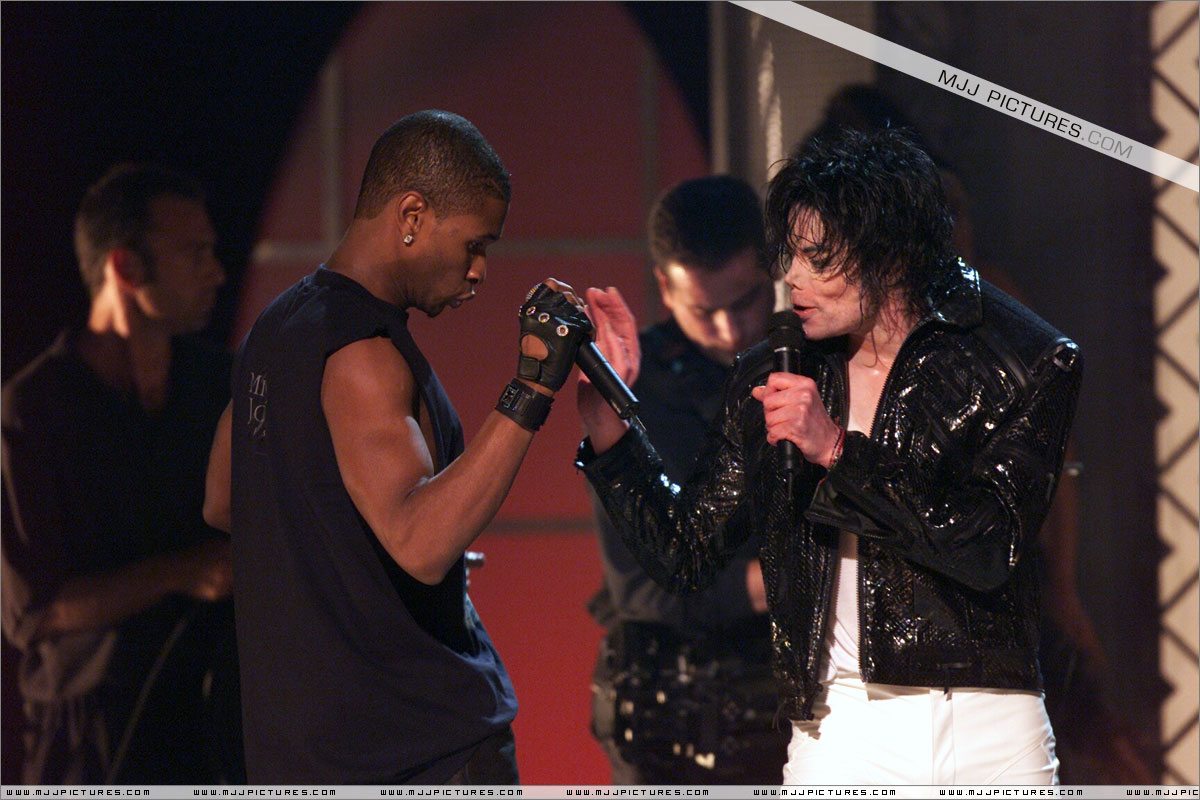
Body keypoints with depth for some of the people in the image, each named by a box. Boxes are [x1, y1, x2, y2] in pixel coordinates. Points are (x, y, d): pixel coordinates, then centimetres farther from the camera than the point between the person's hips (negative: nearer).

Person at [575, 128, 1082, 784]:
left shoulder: (1028, 364, -2)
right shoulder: (771, 379, 8)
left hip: (990, 733, -2)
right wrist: (604, 411, -1)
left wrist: (838, 450, -15)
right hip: (838, 731, 2)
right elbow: (683, 554, 9)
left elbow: (988, 549, -13)